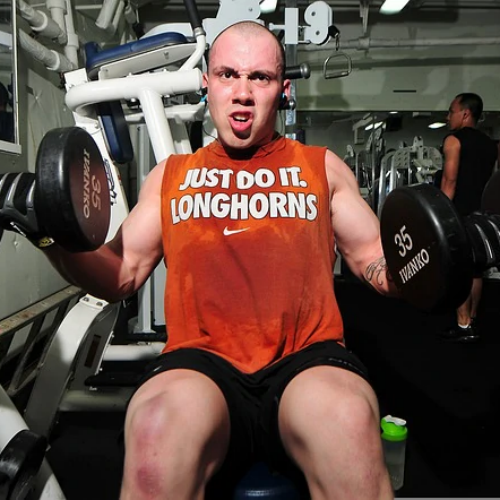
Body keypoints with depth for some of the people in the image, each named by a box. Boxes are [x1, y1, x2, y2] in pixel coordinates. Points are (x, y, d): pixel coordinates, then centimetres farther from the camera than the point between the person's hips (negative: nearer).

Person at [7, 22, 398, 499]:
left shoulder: (322, 167, 19)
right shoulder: (170, 175, 20)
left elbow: (374, 259, 19)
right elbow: (122, 275, 17)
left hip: (306, 359, 0)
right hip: (201, 360, 1)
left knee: (348, 421, -34)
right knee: (158, 429, -33)